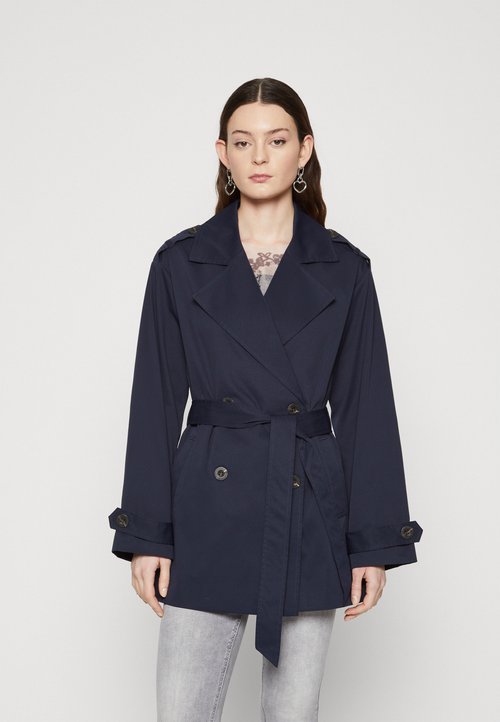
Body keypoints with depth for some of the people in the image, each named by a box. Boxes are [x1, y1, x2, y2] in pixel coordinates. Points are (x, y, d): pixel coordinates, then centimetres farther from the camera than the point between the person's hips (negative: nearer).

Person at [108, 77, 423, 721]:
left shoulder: (343, 268, 3)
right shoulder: (180, 262, 2)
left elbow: (365, 409, 2)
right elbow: (155, 402, 2)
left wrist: (375, 542, -1)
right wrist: (145, 534, -3)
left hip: (311, 514, 1)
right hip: (208, 509, 0)